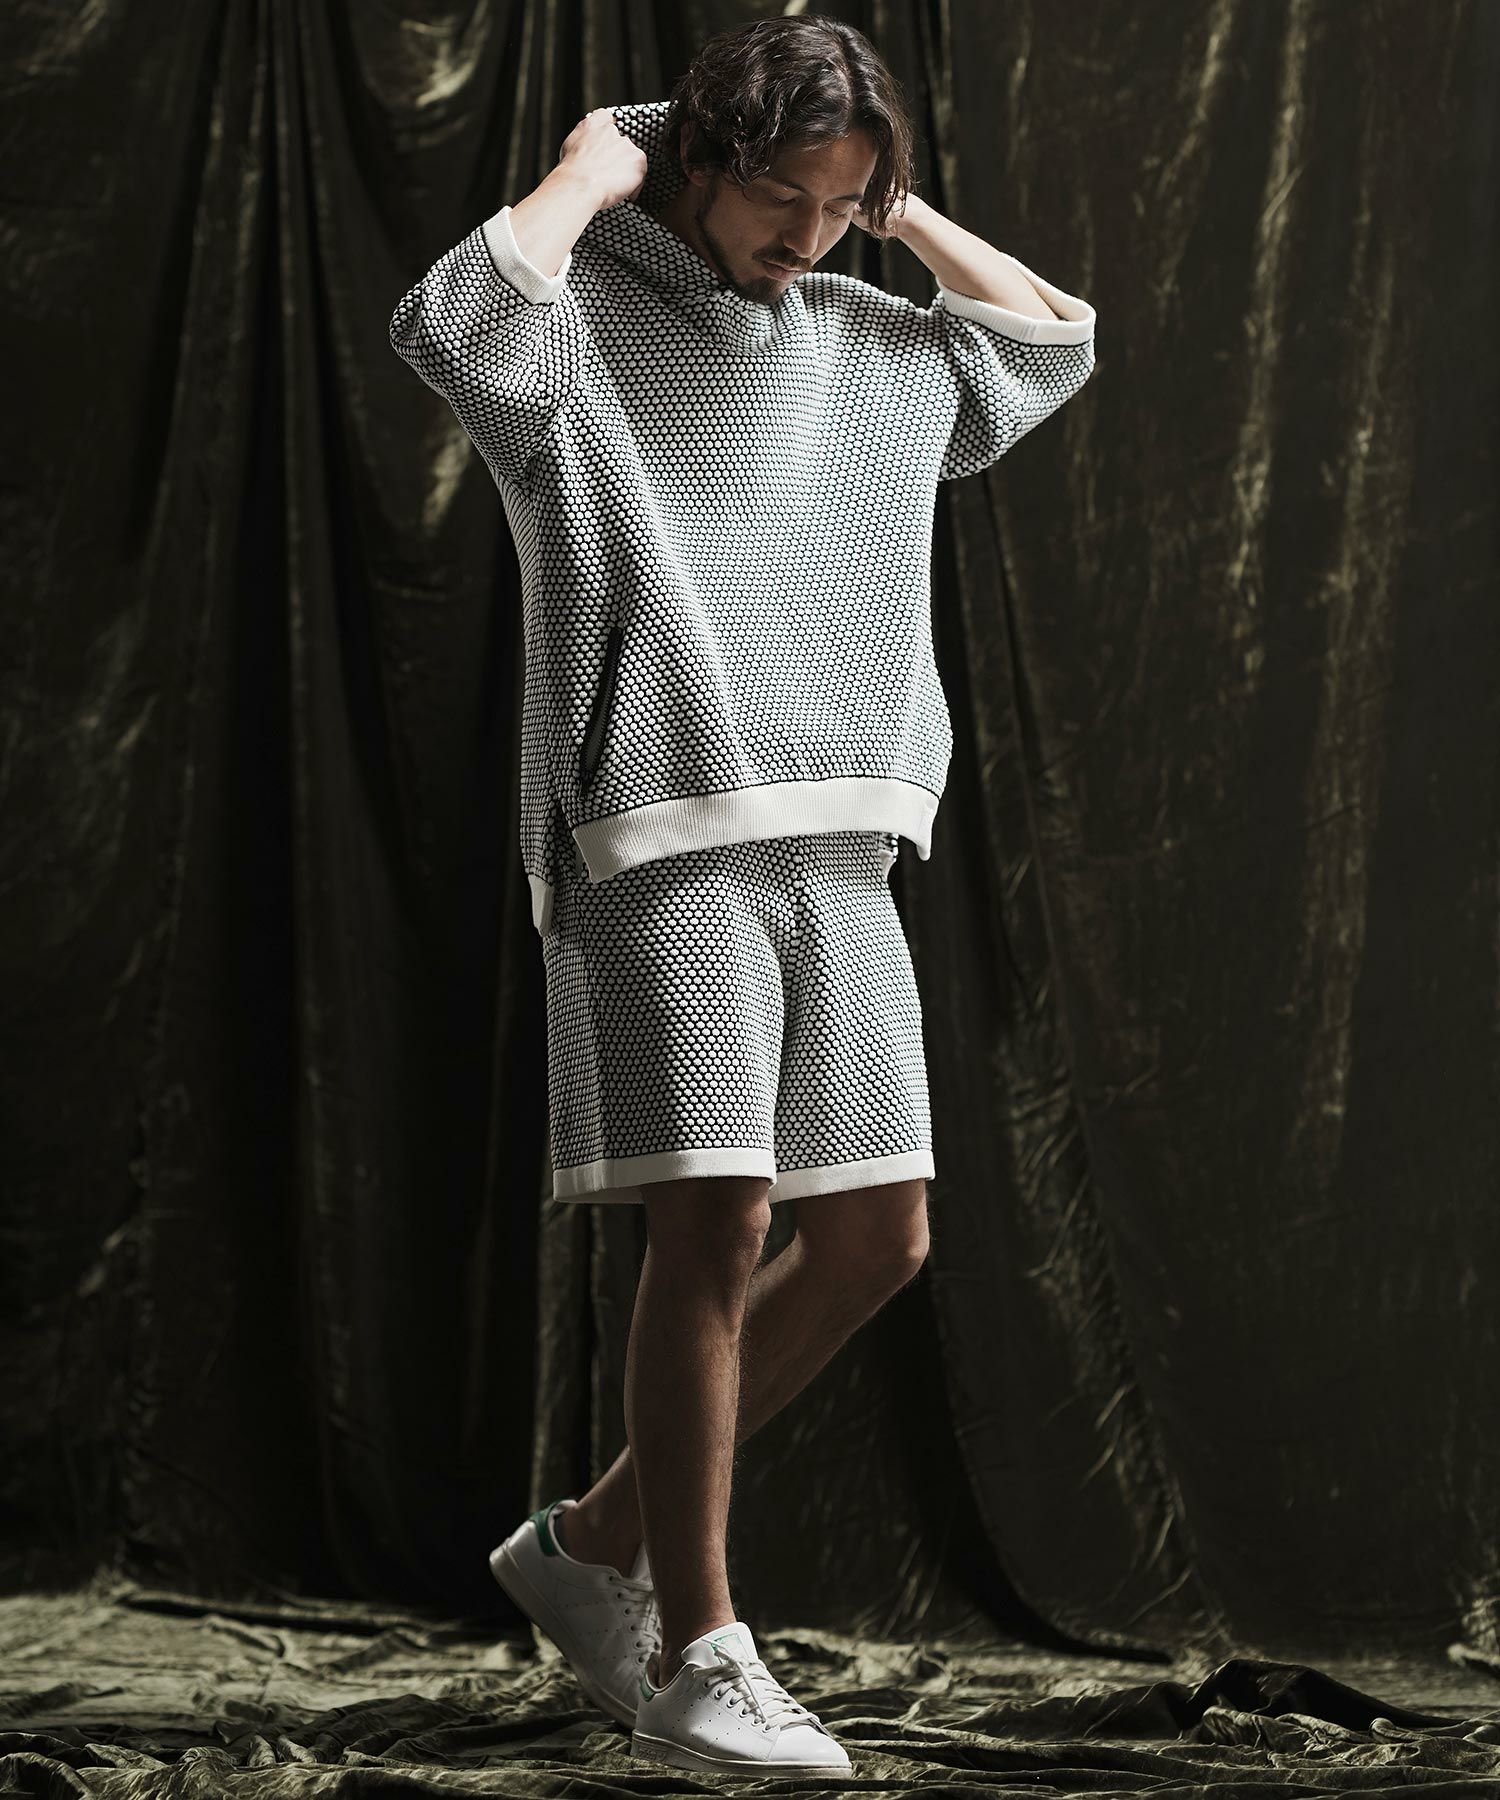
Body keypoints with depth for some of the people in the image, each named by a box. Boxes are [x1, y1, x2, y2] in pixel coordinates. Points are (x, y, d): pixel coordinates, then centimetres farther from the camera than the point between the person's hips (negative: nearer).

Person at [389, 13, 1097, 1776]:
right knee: (714, 1225, -13)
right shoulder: (577, 330, -1)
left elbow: (1051, 339, 32)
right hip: (662, 843, -7)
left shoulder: (867, 348, 18)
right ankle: (695, 1659, -3)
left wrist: (896, 208, 19)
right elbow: (451, 319, -25)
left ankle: (597, 1541, 18)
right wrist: (584, 177, -8)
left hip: (835, 847, 7)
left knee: (874, 1238, 4)